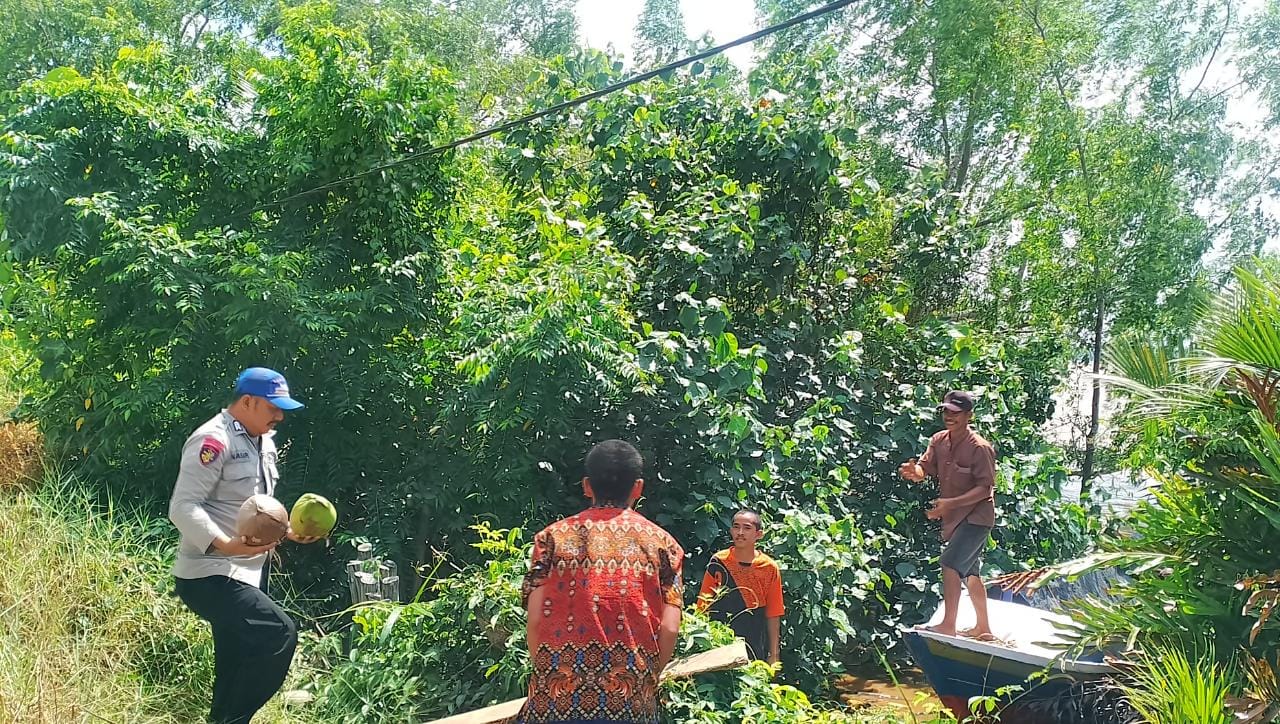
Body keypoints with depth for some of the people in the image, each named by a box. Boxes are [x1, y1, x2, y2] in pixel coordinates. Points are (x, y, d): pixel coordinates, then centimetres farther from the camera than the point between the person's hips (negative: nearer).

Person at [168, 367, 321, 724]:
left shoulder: (264, 443, 14)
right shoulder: (213, 440, -16)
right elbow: (182, 508, -23)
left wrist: (287, 530, 10)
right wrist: (227, 546, -36)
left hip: (248, 572, 10)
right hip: (209, 574, -10)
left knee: (236, 669, 14)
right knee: (279, 634, -24)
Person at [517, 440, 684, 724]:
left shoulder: (553, 537, 5)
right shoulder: (661, 543, 5)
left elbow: (536, 619, -2)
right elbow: (669, 628, -2)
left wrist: (545, 679, 12)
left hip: (557, 694, 0)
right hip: (630, 701, 0)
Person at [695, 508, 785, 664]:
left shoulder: (769, 568, -1)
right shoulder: (718, 562, -2)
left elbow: (773, 616, 4)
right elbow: (703, 607, 3)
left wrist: (773, 656, 3)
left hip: (754, 650, 0)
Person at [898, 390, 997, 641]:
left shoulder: (979, 448, -19)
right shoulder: (938, 441, 1)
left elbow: (985, 488, -21)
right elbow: (924, 470, -3)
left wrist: (950, 503, -30)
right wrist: (914, 471, -28)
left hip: (976, 517, -8)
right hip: (954, 517, 8)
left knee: (950, 563, -19)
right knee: (970, 573, 18)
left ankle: (948, 625, -14)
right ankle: (983, 628, 33)